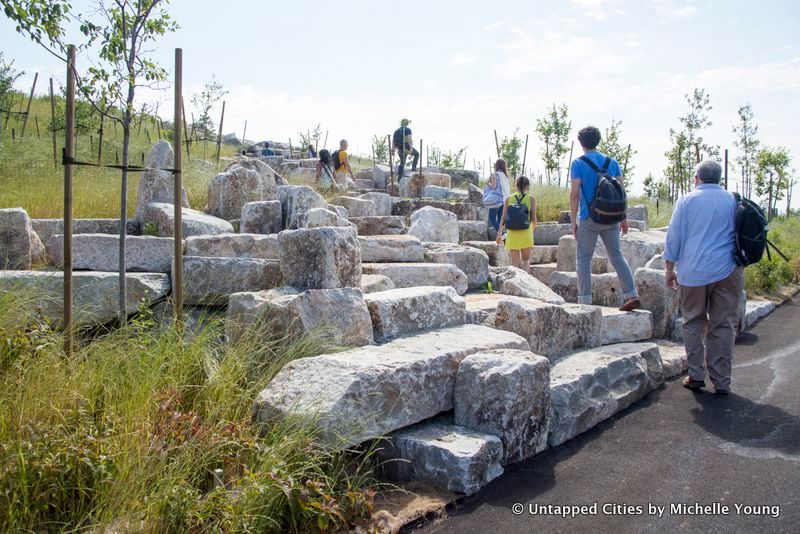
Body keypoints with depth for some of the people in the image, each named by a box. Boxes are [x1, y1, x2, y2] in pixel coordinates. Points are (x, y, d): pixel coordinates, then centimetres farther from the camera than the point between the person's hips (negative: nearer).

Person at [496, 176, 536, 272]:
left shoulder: (509, 199, 4)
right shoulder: (531, 199, 0)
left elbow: (503, 218, -1)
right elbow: (533, 218, -2)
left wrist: (499, 233, 6)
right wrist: (532, 230, 18)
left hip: (512, 233, 1)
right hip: (526, 233, -1)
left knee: (515, 263, 7)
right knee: (526, 260, 15)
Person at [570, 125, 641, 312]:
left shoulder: (578, 163, -4)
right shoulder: (612, 162, 9)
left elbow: (575, 194, -10)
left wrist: (573, 221, -5)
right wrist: (623, 218, 14)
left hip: (589, 218, -4)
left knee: (584, 259, 3)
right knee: (617, 256, 12)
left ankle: (585, 302, 1)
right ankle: (632, 296, 6)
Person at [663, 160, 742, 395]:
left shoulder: (686, 201, 1)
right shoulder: (733, 201, 6)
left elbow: (673, 239, 0)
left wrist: (670, 270, 9)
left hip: (693, 272, -1)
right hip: (727, 271, 1)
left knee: (693, 323, 11)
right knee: (723, 326, 6)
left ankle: (696, 376, 11)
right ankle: (721, 382, 9)